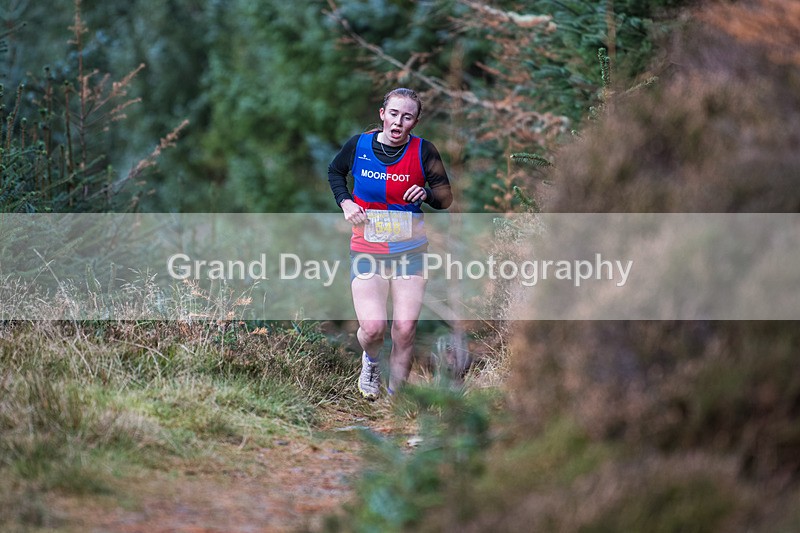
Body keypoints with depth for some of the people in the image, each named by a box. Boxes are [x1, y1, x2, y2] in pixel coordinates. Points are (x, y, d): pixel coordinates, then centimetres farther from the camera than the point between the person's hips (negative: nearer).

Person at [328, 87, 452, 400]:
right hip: (367, 249, 0)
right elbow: (335, 171, 17)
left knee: (405, 330, -4)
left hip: (410, 251, 0)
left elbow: (446, 199, 1)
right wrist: (345, 202, -1)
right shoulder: (359, 145, -4)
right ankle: (371, 361, 23)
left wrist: (427, 193, -21)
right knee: (373, 328, -14)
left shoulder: (423, 152, -6)